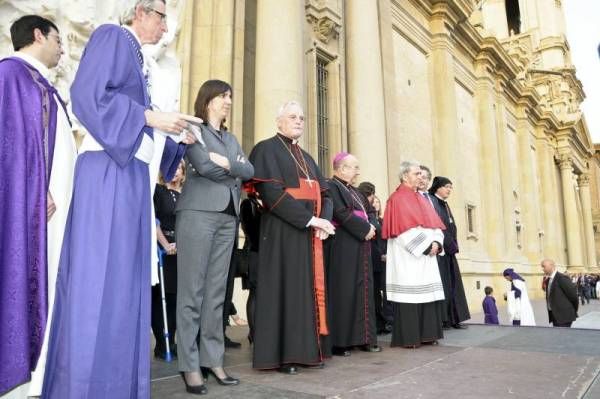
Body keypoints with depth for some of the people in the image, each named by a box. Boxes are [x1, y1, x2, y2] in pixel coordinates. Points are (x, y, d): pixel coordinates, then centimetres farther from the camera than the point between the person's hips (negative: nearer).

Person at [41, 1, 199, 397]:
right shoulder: (112, 36, 2)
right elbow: (87, 94, -13)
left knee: (123, 280, 7)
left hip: (130, 172, 9)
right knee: (99, 278, -9)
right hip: (108, 170, -9)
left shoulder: (135, 57, 26)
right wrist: (151, 116, -13)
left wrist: (178, 138, 22)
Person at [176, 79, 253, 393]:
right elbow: (203, 166, -12)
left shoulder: (231, 139, 24)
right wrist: (234, 173, 1)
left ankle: (212, 359, 12)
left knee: (216, 291, 6)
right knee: (192, 291, -4)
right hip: (198, 213, -6)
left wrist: (226, 163, -6)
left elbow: (249, 171, 9)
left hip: (228, 217, 6)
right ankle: (190, 364, 2)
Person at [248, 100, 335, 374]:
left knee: (307, 289, 8)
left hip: (309, 233, 8)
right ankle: (281, 354, 3)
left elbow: (324, 193, 15)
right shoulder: (267, 149, -3)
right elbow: (272, 192, -16)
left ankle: (304, 350, 16)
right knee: (285, 289, -5)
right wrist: (309, 219, -19)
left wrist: (324, 220, -6)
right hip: (283, 232, -7)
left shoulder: (306, 158, 22)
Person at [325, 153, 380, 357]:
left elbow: (367, 213, 18)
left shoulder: (354, 192, 21)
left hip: (360, 247, 9)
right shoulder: (331, 187, -7)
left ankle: (363, 337, 15)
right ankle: (339, 341, 1)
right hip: (342, 248, -9)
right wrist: (365, 229, -12)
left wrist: (372, 227, -3)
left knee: (363, 291, 9)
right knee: (343, 293, -6)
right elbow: (342, 214, -18)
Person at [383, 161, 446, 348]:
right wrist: (425, 245, -15)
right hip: (408, 256, -8)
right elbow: (405, 229, -15)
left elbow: (434, 223, 14)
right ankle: (409, 337, 1)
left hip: (426, 255, 8)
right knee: (410, 293, -6)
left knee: (426, 292, 8)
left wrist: (436, 242, -4)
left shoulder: (421, 199, 19)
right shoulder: (398, 199, -6)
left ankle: (426, 334, 16)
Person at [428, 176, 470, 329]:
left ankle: (453, 318, 13)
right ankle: (440, 319, -4)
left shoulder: (445, 205, 20)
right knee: (441, 284, -8)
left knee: (453, 284, 8)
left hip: (448, 251, 9)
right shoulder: (430, 201, -8)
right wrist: (450, 245, -15)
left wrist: (453, 246, 8)